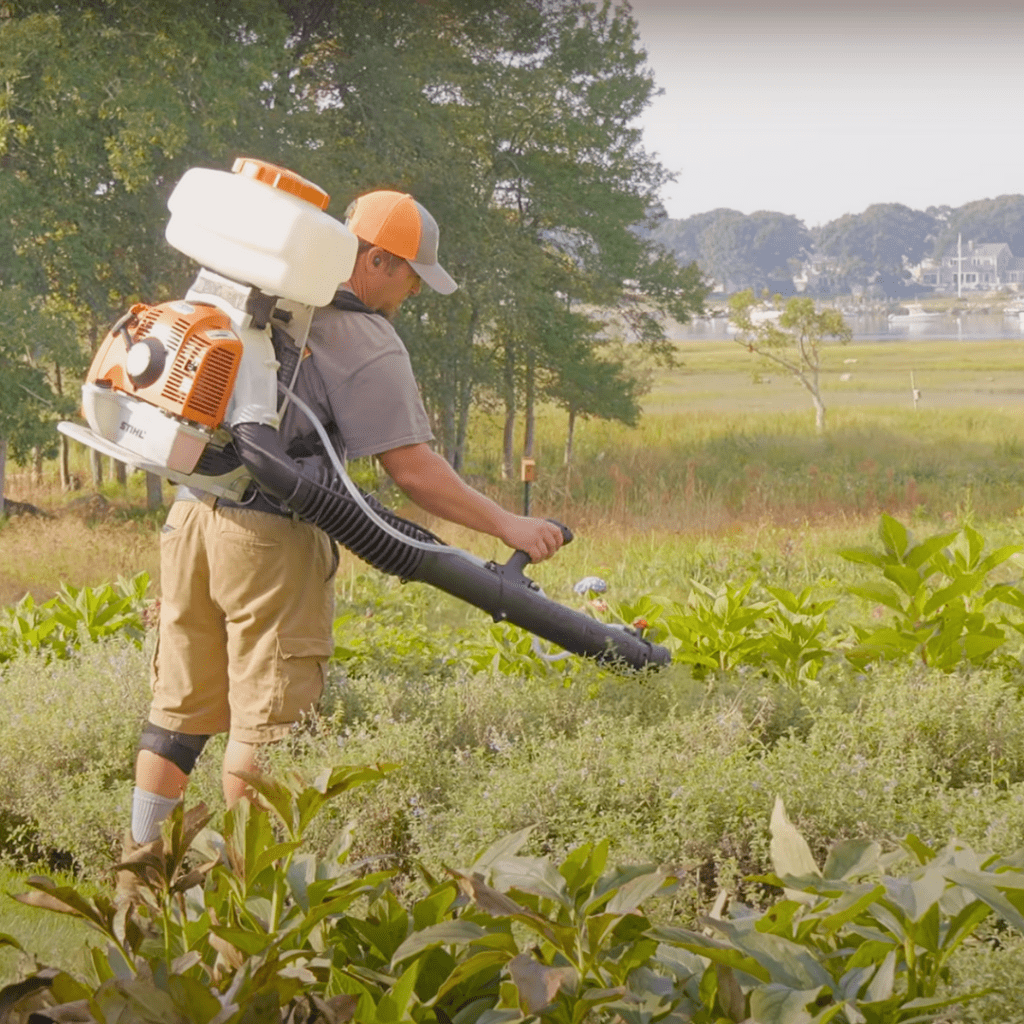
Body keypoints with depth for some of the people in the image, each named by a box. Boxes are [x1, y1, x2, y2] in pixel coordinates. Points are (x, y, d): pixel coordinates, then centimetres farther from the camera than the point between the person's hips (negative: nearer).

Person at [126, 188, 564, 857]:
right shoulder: (368, 344, -10)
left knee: (182, 703, 14)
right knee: (267, 719, 0)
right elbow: (412, 470, -14)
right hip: (272, 537, -8)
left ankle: (142, 859, 18)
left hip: (192, 513, 8)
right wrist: (508, 526, -7)